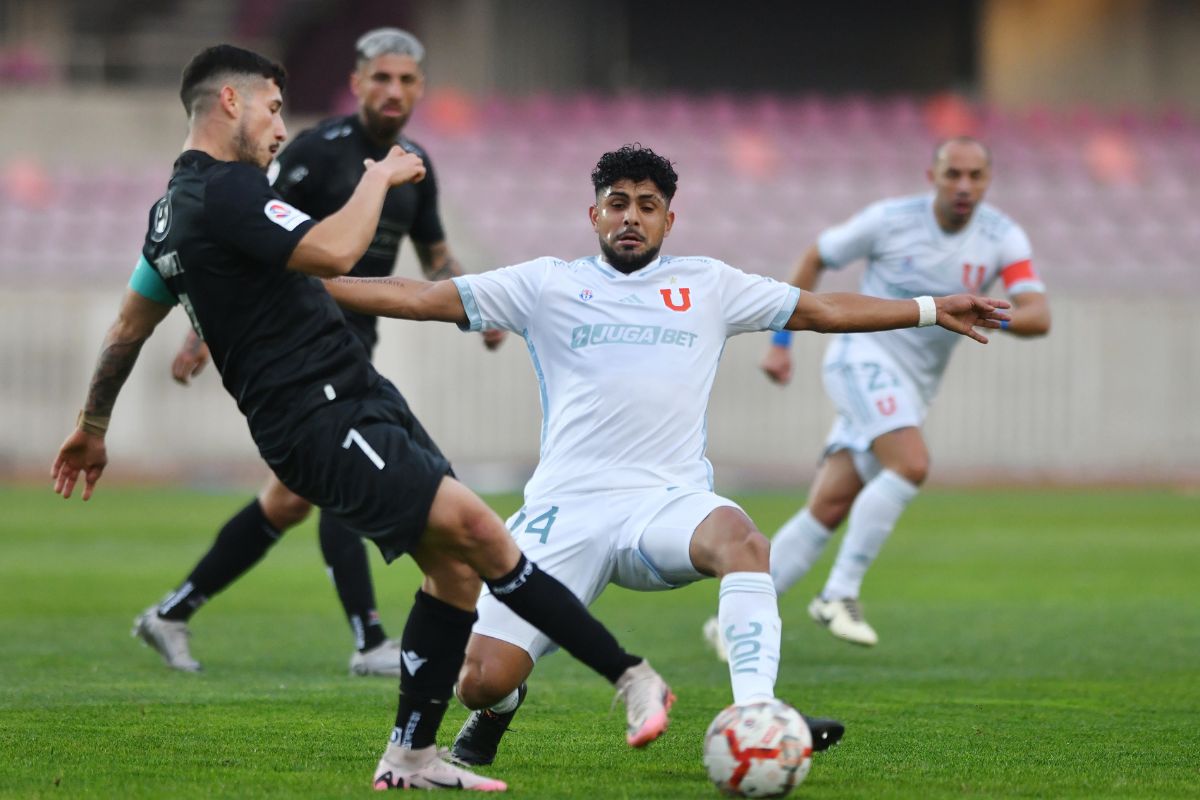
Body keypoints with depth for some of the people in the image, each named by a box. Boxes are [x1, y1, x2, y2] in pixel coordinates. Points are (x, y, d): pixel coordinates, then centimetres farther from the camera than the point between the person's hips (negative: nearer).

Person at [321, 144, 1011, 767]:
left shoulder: (709, 285, 17)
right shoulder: (547, 285, 12)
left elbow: (821, 310, 22)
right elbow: (420, 298, 11)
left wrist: (933, 310, 18)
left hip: (669, 503, 0)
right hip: (567, 509, 0)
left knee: (740, 536, -37)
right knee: (481, 681, -14)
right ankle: (498, 711, 25)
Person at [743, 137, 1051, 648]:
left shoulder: (1003, 238, -2)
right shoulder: (890, 220, -7)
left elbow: (1039, 317, -14)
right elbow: (815, 260, 7)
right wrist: (780, 343, 6)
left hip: (913, 390, 4)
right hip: (865, 355, -4)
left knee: (828, 511, -2)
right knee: (911, 465, -28)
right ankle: (840, 595, -20)